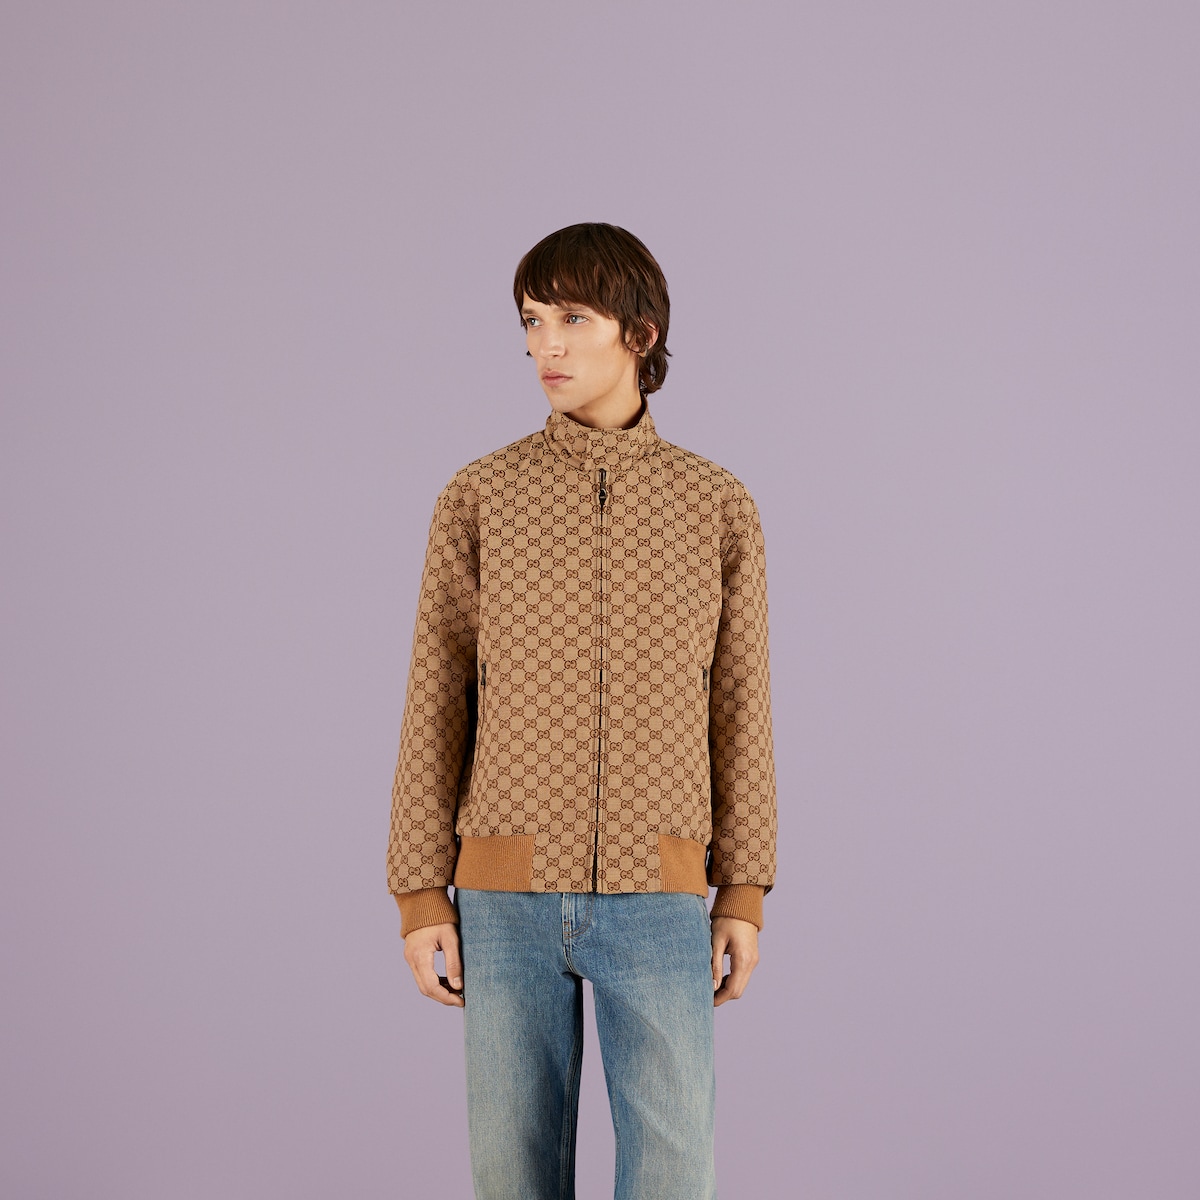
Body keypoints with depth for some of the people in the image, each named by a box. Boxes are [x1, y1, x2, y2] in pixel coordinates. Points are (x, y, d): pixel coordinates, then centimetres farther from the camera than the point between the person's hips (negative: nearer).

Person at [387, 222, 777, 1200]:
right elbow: (437, 706, 2)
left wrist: (743, 896, 1)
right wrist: (421, 898, -3)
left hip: (658, 903, 0)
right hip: (510, 900, 0)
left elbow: (736, 707, 6)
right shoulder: (479, 498, 1)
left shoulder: (716, 506, 3)